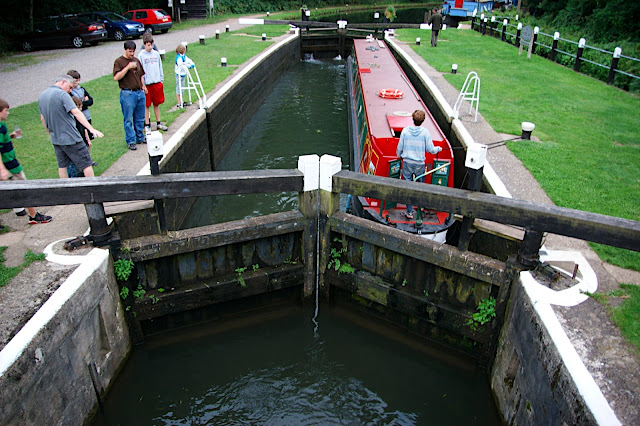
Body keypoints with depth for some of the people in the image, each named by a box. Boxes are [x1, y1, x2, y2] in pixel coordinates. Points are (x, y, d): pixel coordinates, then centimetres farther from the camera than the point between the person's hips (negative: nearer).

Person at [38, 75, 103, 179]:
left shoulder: (42, 96, 12)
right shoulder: (62, 94, -14)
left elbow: (42, 119, 21)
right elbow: (76, 113, -26)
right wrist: (92, 129, -32)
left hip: (55, 139, 8)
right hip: (70, 137, -8)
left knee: (62, 166, 16)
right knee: (86, 163, 0)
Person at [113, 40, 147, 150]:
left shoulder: (136, 60, 17)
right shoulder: (119, 61, -3)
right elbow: (116, 77, -14)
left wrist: (143, 86, 13)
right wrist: (128, 67, -18)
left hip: (140, 92, 6)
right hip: (127, 94, -6)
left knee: (140, 118, 12)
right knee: (128, 119, -1)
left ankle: (140, 137, 25)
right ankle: (130, 141, 6)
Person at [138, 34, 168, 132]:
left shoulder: (156, 54, 8)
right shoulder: (141, 55, -4)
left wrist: (161, 79, 11)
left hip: (157, 83, 4)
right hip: (147, 84, -4)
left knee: (157, 104, 12)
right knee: (146, 105, 2)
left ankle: (158, 123, 23)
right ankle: (147, 125, 10)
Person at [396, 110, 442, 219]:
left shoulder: (405, 130, -5)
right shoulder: (425, 132, -8)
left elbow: (399, 148, 2)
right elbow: (430, 149, -4)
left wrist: (399, 156, 23)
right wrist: (438, 149, 18)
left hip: (407, 162, 1)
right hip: (420, 163, 0)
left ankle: (409, 211, 8)